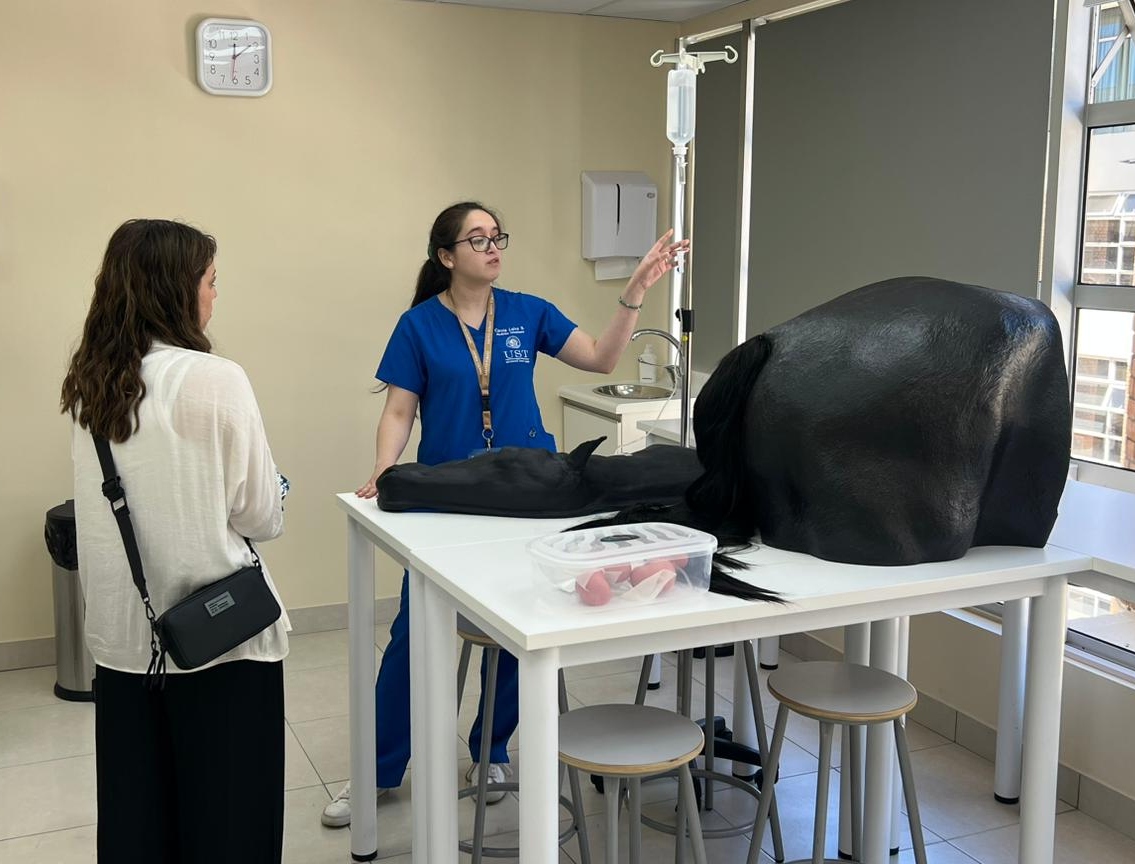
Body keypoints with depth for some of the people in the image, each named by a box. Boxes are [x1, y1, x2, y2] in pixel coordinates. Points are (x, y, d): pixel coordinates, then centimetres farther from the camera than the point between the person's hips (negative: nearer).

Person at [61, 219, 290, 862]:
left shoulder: (89, 386, 3)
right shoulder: (214, 380, -16)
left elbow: (139, 498, 11)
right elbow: (263, 518, -10)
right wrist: (273, 494, 9)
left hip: (122, 637, 6)